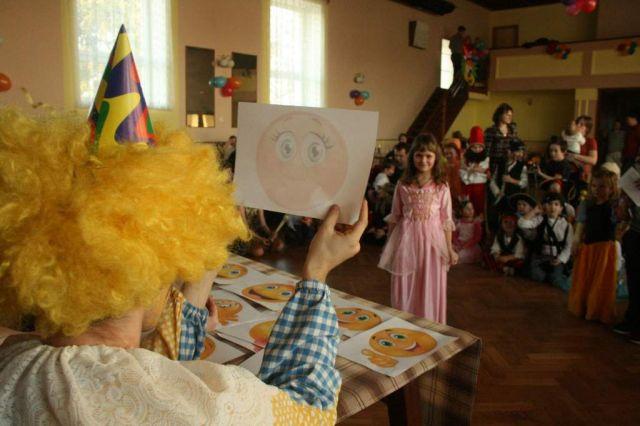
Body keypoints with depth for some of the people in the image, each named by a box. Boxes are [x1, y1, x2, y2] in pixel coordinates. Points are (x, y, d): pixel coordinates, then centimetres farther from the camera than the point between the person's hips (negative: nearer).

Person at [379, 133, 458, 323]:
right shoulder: (403, 185, 2)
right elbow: (395, 217, 8)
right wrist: (390, 244, 9)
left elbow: (446, 220, 1)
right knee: (404, 290, 8)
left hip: (432, 241, -1)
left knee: (430, 289, 7)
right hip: (407, 240, 1)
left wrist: (450, 249, 0)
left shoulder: (441, 187, -1)